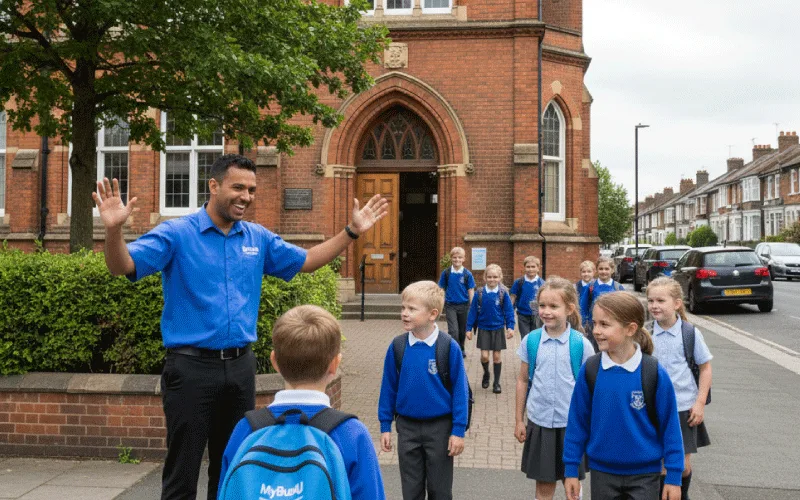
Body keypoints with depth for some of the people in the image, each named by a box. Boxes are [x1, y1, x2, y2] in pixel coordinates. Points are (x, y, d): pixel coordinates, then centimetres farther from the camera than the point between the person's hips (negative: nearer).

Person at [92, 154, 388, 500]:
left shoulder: (259, 238, 8)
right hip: (191, 367, -5)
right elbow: (123, 266, -15)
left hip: (240, 366, 5)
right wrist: (114, 229, -35)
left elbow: (306, 261, 19)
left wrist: (352, 231, 12)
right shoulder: (176, 234, -7)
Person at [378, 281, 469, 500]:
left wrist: (458, 430, -9)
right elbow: (388, 388, 1)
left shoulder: (449, 347, -15)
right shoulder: (397, 346, -7)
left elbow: (459, 390, -9)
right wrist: (385, 426, 3)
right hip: (407, 426, 2)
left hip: (440, 427, -2)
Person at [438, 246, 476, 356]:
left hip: (464, 306, 1)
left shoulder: (467, 274, -5)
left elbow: (471, 292, 0)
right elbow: (441, 290, 4)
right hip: (450, 306, -1)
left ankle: (461, 349, 38)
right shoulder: (446, 273, -3)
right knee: (453, 330, -12)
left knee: (462, 330, 15)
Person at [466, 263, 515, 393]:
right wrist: (469, 328, -3)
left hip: (498, 329, 0)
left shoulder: (503, 293, -7)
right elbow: (473, 311, -2)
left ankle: (497, 383, 19)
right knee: (484, 356, -3)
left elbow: (509, 311, -4)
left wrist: (510, 327, -13)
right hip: (483, 329, 0)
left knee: (496, 357, 6)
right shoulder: (479, 293, -6)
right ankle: (486, 374, 28)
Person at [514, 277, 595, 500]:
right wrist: (519, 420, 8)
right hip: (539, 422, 2)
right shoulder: (531, 340, -3)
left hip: (572, 423, -1)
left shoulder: (581, 344, -9)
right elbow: (523, 381, 6)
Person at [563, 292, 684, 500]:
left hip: (644, 474, -2)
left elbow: (670, 426, -8)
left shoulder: (654, 372, -14)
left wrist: (674, 476, -6)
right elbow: (577, 421, -1)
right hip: (602, 472, 2)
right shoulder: (590, 369, -8)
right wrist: (571, 468, 1)